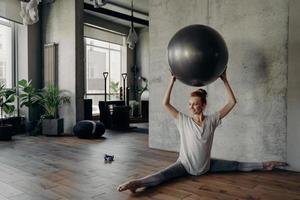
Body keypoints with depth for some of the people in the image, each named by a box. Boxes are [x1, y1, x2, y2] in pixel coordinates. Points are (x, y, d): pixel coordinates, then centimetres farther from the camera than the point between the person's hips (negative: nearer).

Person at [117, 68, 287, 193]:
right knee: (163, 175, -28)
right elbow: (165, 103, -20)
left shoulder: (212, 120, -8)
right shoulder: (184, 121, -11)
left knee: (237, 165, 8)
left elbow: (232, 102, -11)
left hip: (207, 164, 3)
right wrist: (172, 81, -22)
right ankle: (137, 183, -48)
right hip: (185, 164, -3)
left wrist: (225, 80, -16)